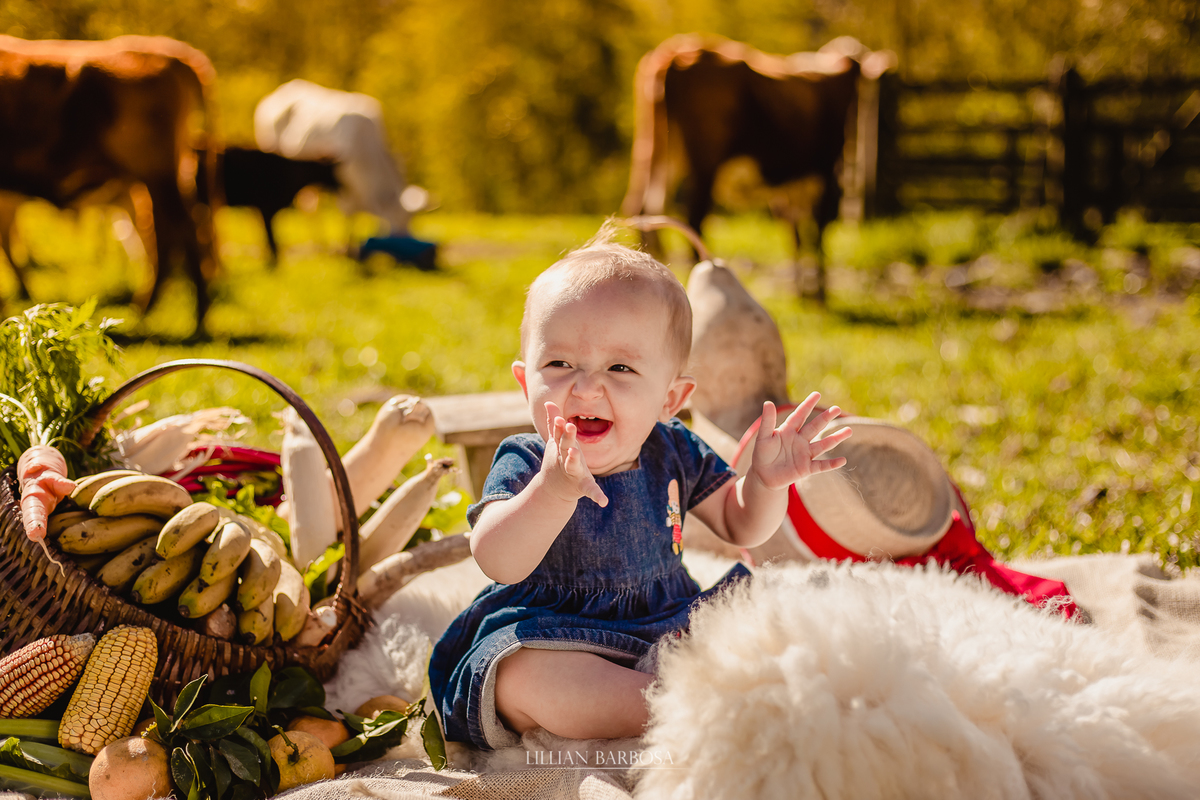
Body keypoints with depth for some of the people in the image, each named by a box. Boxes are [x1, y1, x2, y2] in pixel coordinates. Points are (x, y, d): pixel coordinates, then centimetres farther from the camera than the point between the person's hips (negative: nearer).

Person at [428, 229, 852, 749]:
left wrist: (766, 481, -12)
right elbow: (497, 563, -33)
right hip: (556, 640, -5)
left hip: (667, 627, 5)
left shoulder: (672, 453, 0)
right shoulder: (525, 465, -15)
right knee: (519, 674, -36)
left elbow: (739, 524, 11)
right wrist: (554, 491, -52)